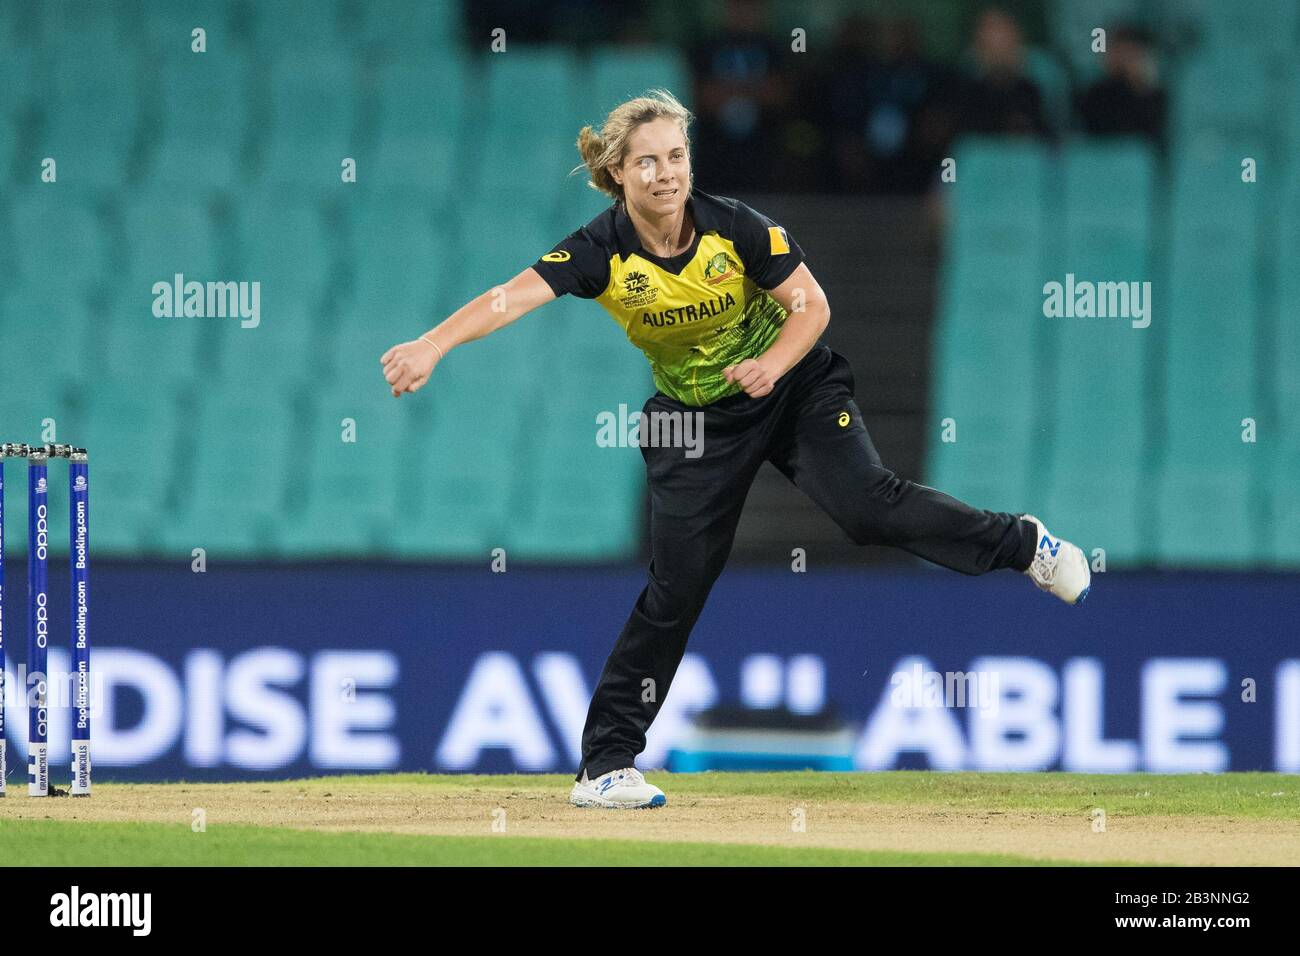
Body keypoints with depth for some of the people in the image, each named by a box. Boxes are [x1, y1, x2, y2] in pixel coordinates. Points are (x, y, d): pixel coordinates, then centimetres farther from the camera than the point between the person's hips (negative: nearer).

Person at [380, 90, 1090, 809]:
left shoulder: (735, 228, -20)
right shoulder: (603, 252, -21)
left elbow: (812, 305, -12)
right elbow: (513, 297, -35)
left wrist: (773, 363, -31)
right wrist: (432, 346, -50)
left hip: (792, 384, -1)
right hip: (695, 417, 1)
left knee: (866, 504, -22)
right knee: (677, 586, -4)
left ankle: (1022, 544, 2)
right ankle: (604, 765, 4)